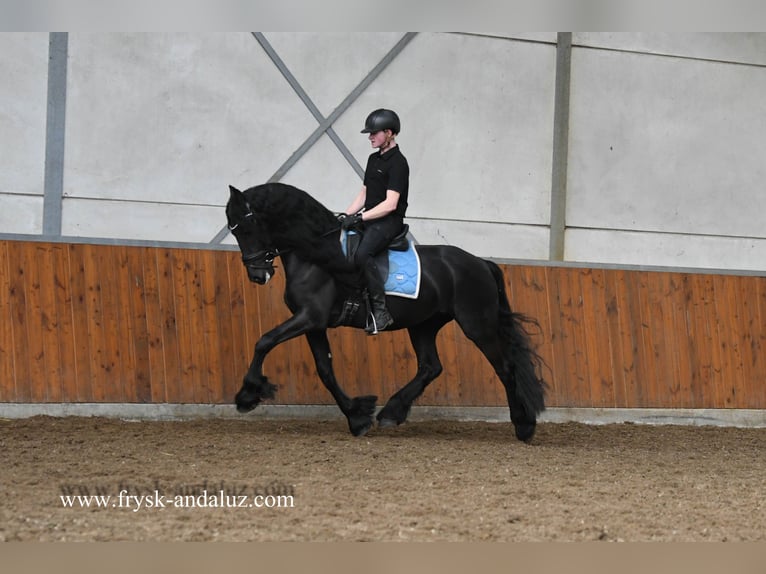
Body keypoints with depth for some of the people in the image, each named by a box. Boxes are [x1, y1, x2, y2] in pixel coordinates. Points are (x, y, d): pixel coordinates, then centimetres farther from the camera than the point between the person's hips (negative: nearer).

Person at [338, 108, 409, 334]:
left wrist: (359, 217, -21)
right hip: (369, 219, 10)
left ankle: (380, 311, -31)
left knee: (362, 253, -34)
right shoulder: (373, 159, 17)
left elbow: (390, 204, -19)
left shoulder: (397, 163, -11)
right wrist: (346, 216, 6)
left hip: (389, 222, -10)